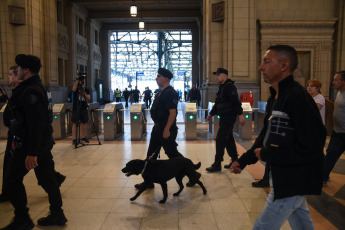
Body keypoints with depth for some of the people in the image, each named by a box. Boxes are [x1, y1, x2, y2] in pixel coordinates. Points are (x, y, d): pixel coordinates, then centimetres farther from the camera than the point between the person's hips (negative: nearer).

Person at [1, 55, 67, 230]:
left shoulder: (31, 91, -19)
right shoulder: (38, 87, 13)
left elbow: (36, 124, -25)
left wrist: (32, 153, -26)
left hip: (29, 145, -10)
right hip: (44, 143, 10)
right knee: (47, 178, 14)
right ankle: (57, 214, 24)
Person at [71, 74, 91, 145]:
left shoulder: (86, 89, 10)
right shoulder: (76, 88, 0)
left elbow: (88, 98, 1)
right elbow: (74, 89, -24)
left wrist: (84, 92, -13)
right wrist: (77, 80, -30)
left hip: (84, 108, 4)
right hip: (76, 108, -4)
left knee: (84, 123, 7)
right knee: (75, 124, -3)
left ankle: (83, 138, 18)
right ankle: (74, 139, -1)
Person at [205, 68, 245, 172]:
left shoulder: (230, 86, -13)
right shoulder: (221, 87, 17)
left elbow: (236, 101, -20)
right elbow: (217, 103, 24)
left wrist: (240, 114, -25)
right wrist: (211, 114, 23)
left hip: (229, 117, -10)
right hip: (224, 117, 10)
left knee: (220, 140, -9)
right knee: (228, 139, 14)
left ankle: (217, 164, -4)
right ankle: (234, 160, 25)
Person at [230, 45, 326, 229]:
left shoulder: (298, 97, -24)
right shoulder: (275, 97, 7)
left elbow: (311, 147, -28)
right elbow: (266, 135, 14)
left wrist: (266, 154, -19)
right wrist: (243, 160, 7)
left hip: (292, 182, -10)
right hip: (283, 177, 10)